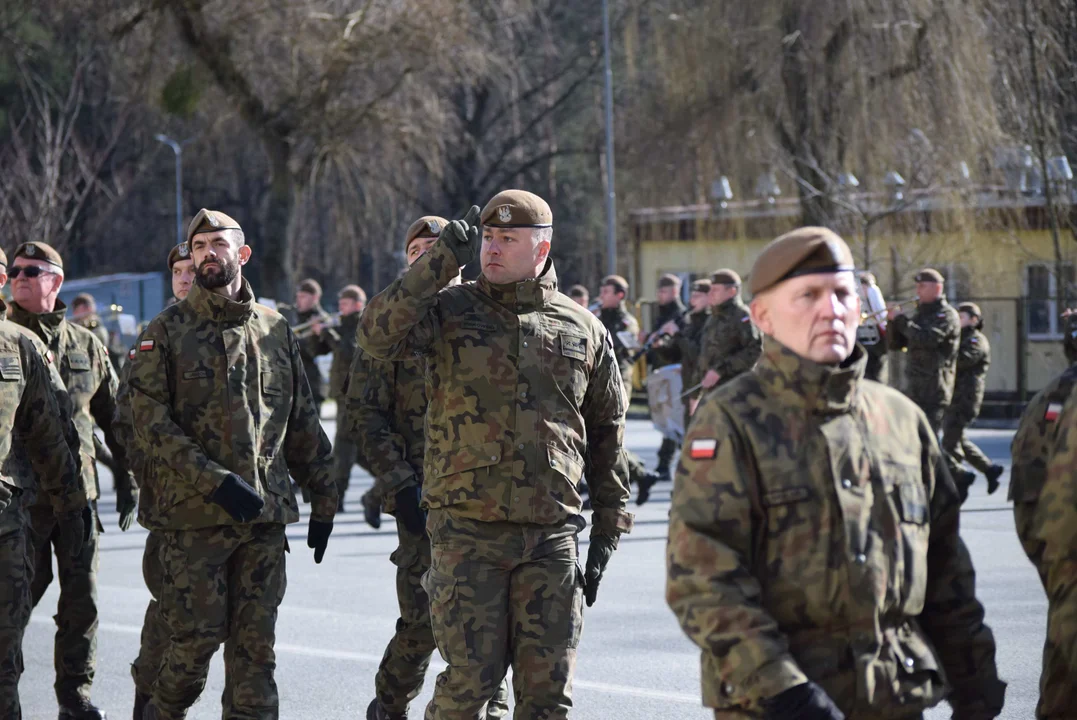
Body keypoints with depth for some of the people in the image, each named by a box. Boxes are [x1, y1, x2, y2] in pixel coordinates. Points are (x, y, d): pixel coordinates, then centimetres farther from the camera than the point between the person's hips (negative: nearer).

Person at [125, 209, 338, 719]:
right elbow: (150, 424, -9)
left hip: (265, 516, 3)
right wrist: (214, 482, -18)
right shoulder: (168, 332, 0)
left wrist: (323, 501, 13)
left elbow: (303, 426, 17)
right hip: (193, 517, -3)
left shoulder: (275, 331, 12)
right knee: (196, 640, -3)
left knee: (255, 645, 4)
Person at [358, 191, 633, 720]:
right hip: (468, 531, -2)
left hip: (552, 536, 2)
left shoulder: (583, 330, 9)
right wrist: (442, 260, -15)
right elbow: (377, 335, -15)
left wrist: (607, 533, 12)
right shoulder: (449, 310, 4)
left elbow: (607, 434, 15)